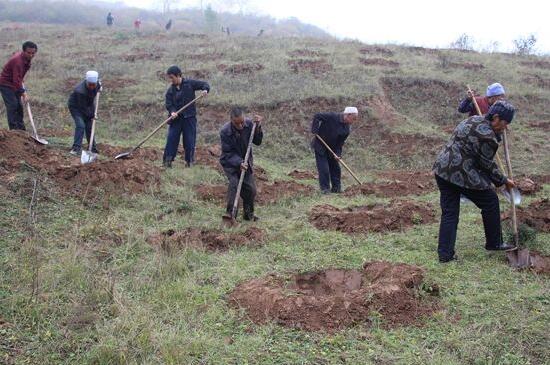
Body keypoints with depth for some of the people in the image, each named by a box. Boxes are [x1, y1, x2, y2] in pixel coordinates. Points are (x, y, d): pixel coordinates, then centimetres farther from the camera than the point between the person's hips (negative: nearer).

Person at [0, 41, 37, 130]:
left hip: (14, 85, 9)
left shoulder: (27, 58, -2)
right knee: (12, 106, -14)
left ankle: (21, 130, 16)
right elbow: (16, 80, -33)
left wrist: (22, 80, 8)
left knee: (19, 106, 10)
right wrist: (24, 94, -34)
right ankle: (14, 130, -13)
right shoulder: (18, 61, -30)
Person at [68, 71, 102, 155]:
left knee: (89, 127, 5)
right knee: (80, 125, -22)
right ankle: (76, 148, -23)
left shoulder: (96, 82, -19)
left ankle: (93, 149, 12)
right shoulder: (80, 91, -37)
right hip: (75, 107, -6)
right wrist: (92, 115, -19)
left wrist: (99, 87, -1)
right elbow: (83, 107, -27)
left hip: (87, 106, 6)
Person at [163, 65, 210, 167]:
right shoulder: (170, 90, 5)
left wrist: (205, 89, -19)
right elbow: (168, 104, 0)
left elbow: (204, 84, 3)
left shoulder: (189, 83, -1)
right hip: (176, 118, 2)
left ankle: (189, 162, 15)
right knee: (171, 139, -3)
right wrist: (172, 112, -20)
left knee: (189, 141, 2)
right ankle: (167, 161, 4)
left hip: (189, 118, -2)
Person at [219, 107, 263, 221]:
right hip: (230, 162, -3)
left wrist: (258, 128, -25)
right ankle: (230, 214, -12)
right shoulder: (225, 131, -25)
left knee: (251, 188, 1)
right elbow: (228, 153, -22)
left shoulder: (249, 123, -17)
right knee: (234, 183, -23)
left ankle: (248, 214, 22)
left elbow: (257, 142, -9)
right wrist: (239, 163, -37)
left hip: (246, 160, 4)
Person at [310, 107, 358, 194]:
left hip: (332, 148, 6)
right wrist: (315, 130, -23)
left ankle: (336, 188, 20)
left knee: (335, 167, 8)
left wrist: (337, 154, -17)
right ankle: (325, 188, 3)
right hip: (320, 146, -6)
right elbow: (317, 116, -18)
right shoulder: (332, 117, -23)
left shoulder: (346, 129, -6)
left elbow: (340, 143, -4)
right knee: (323, 169, -8)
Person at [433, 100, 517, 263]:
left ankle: (445, 254, 9)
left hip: (442, 169, 9)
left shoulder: (473, 120, 14)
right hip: (462, 175, -9)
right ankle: (494, 243, 25)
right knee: (490, 202, 11)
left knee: (449, 212, 11)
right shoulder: (486, 135, -15)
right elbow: (487, 165, -5)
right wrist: (503, 181, 9)